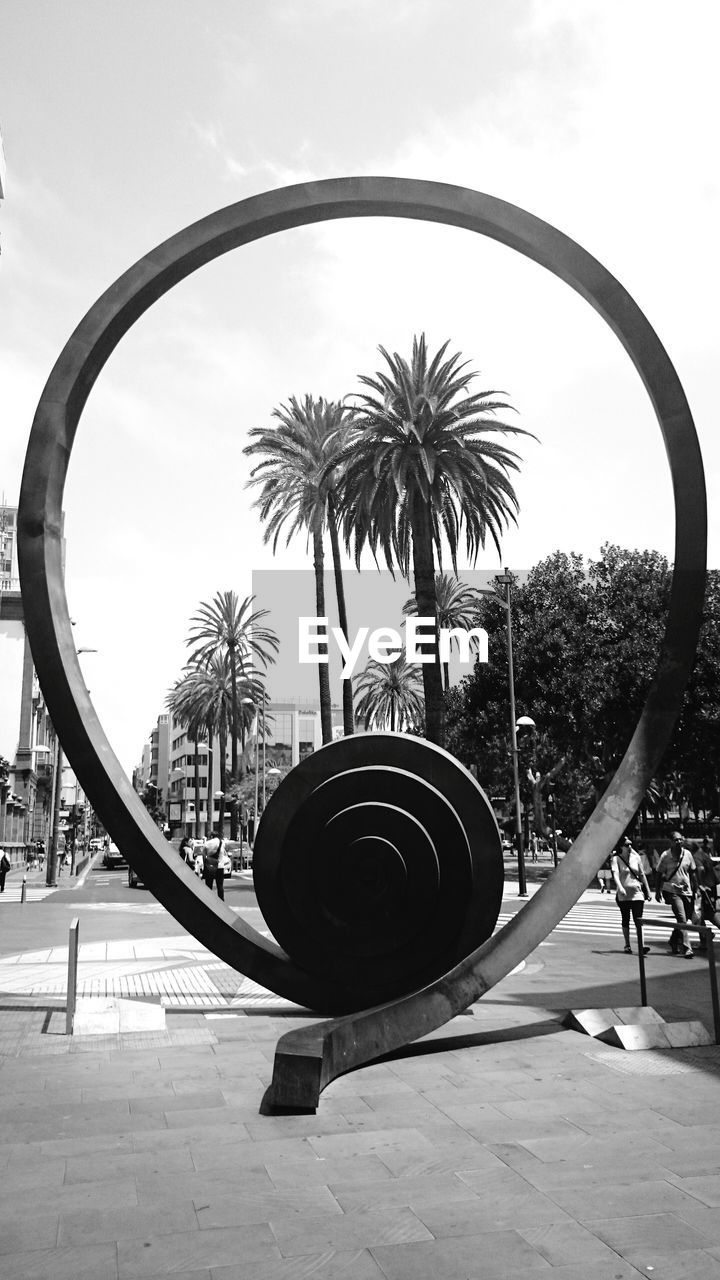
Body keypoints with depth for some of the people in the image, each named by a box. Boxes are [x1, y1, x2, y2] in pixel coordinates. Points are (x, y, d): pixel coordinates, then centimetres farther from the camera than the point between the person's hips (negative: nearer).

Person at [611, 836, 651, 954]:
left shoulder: (636, 857, 7)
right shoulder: (616, 858, -4)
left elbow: (642, 875, 14)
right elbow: (615, 874, -20)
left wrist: (647, 891, 15)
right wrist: (620, 887, -35)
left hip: (637, 892, 2)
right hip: (623, 894, -2)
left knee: (638, 919, -8)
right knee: (625, 919, 7)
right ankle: (627, 945, 17)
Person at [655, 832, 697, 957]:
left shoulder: (687, 854, 2)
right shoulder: (665, 856, -7)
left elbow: (692, 872, 12)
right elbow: (659, 874, 0)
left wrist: (696, 888, 9)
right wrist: (658, 891, -2)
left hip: (687, 891, 4)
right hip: (673, 891, -4)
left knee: (683, 921, 11)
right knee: (682, 920, -14)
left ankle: (674, 942, 33)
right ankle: (687, 948, -14)